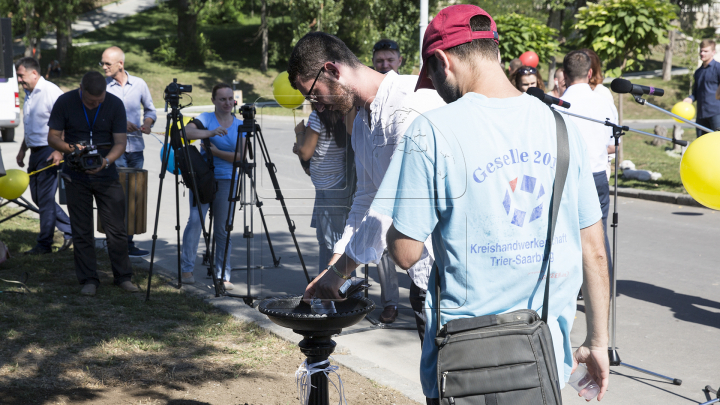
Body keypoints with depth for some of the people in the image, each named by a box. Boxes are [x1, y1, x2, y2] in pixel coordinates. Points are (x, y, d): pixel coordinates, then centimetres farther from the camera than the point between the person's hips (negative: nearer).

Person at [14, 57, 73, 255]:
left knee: (45, 198, -4)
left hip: (50, 152, -9)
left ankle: (44, 244, 4)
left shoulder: (51, 91, -13)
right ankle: (70, 230, 19)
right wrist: (23, 150, 23)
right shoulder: (29, 94, 15)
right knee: (37, 196, 11)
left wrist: (60, 151, -24)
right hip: (35, 152, 9)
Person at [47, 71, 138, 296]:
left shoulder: (115, 104, -7)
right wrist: (71, 148, -24)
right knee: (82, 231, 3)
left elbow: (120, 142, -8)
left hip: (106, 175, 0)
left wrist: (106, 161, -27)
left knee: (117, 229, 0)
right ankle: (89, 280, 11)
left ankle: (123, 277, 12)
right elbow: (53, 137, -4)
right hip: (76, 176, 0)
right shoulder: (64, 103, -7)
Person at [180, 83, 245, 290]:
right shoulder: (205, 118, 2)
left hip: (227, 180, 2)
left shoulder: (240, 125, 9)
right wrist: (210, 133, -29)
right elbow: (186, 131, -17)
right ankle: (187, 269, -7)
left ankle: (223, 275, 10)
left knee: (223, 229, 4)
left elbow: (240, 156, 1)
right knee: (195, 220, -14)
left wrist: (217, 152, -12)